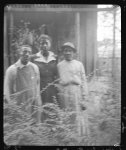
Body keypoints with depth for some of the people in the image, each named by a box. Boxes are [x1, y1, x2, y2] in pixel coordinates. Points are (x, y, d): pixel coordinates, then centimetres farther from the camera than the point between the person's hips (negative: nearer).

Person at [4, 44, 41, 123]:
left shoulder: (35, 67, 5)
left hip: (35, 105, 4)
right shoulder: (12, 70, -7)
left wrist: (38, 101, 8)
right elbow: (7, 91, -4)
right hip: (21, 107, -4)